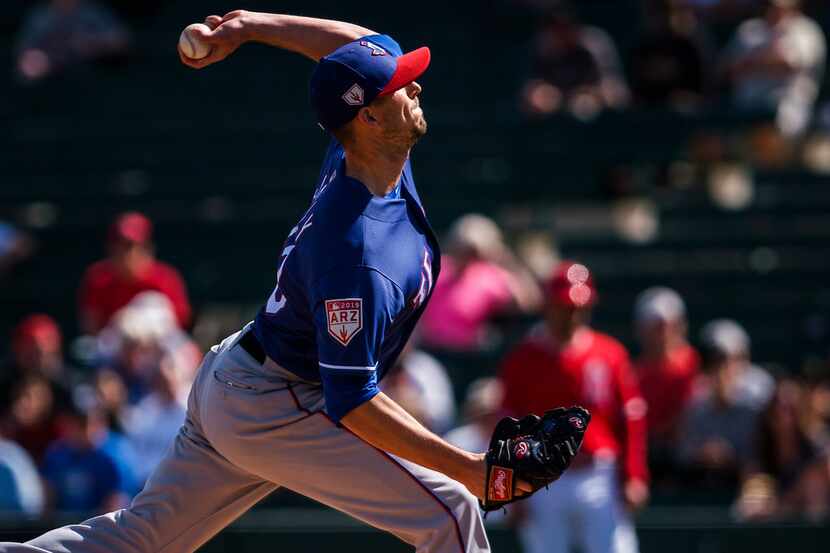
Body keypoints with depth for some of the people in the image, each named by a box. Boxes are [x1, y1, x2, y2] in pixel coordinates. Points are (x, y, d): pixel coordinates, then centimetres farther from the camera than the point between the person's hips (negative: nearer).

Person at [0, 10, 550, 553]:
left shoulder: (355, 151, -5)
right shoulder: (360, 255, -32)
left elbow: (362, 42, 14)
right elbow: (350, 402, -30)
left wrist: (250, 25, 14)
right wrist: (469, 467, -35)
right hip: (272, 413, -9)